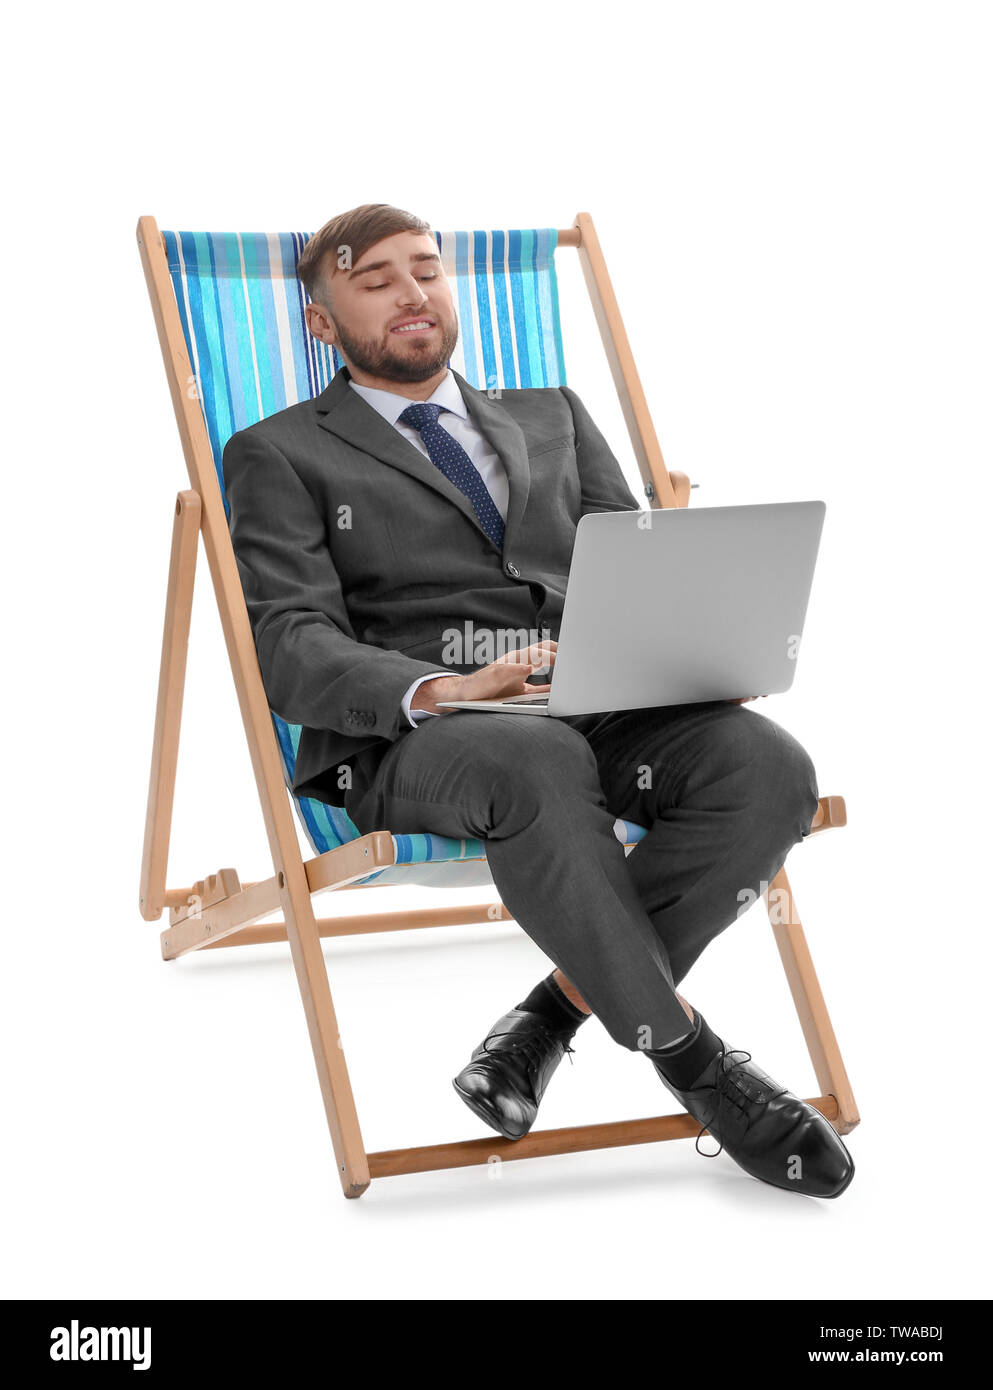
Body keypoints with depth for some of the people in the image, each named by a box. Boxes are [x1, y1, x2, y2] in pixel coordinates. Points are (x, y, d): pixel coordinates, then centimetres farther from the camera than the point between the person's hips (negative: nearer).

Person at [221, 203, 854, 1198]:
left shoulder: (553, 417, 28)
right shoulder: (282, 455, 14)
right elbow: (291, 648, -1)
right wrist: (439, 690, -21)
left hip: (600, 710, 4)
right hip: (404, 742, -4)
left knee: (767, 767, -27)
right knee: (542, 768, -40)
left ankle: (554, 1012, -15)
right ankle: (690, 1056, -23)